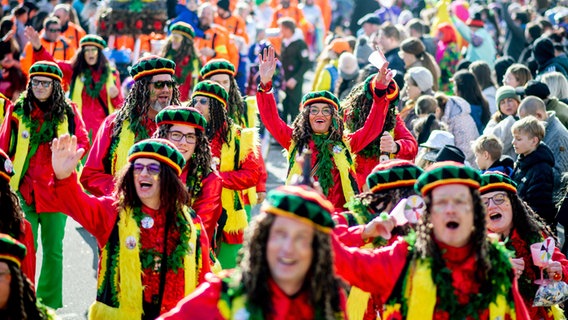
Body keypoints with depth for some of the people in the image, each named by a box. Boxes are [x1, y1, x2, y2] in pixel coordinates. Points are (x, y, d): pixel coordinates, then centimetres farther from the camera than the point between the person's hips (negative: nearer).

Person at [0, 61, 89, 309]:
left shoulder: (68, 111, 4)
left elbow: (83, 142, 7)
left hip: (56, 189, 1)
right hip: (23, 189, -1)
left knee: (53, 249, 5)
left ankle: (50, 303, 14)